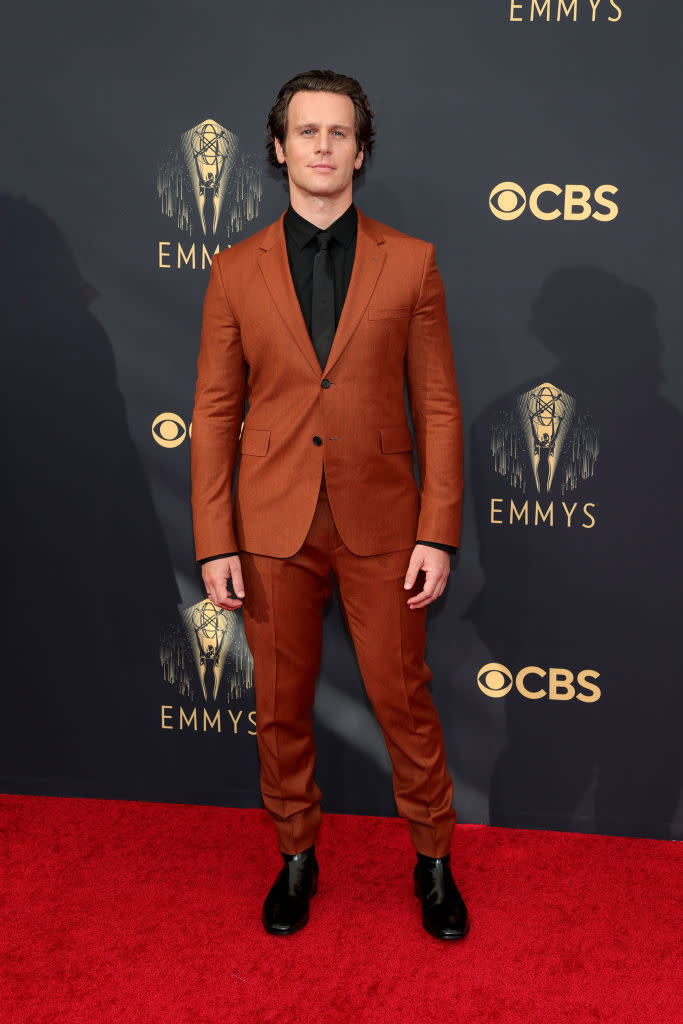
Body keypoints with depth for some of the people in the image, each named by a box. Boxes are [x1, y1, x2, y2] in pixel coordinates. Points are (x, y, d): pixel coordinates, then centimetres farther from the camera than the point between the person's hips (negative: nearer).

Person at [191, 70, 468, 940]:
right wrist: (214, 543, -3)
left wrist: (439, 534, -6)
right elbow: (215, 413, 2)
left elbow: (437, 407, 0)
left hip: (380, 521, -1)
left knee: (403, 699, 9)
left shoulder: (410, 264, 1)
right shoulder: (236, 272, 2)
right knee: (281, 704, 12)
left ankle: (433, 857, 31)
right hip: (273, 525, 1)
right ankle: (296, 853, 35)